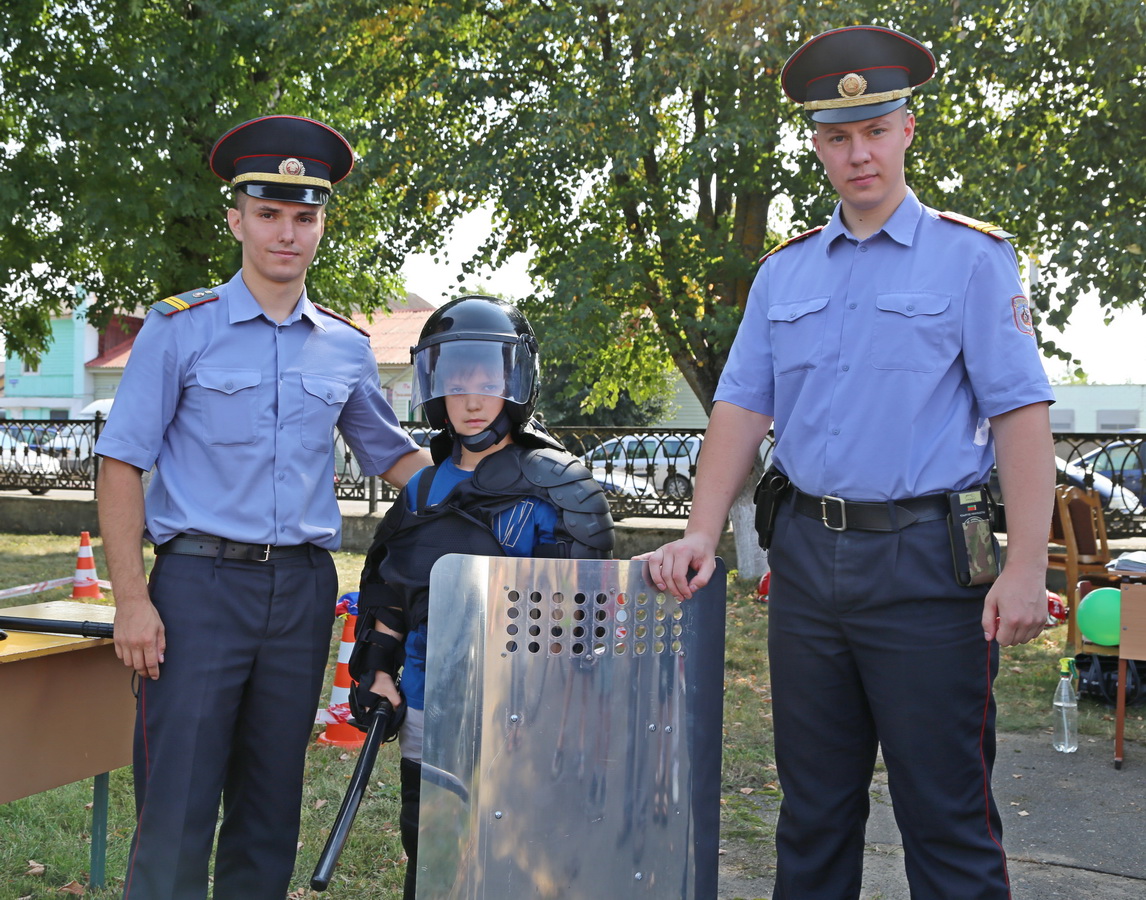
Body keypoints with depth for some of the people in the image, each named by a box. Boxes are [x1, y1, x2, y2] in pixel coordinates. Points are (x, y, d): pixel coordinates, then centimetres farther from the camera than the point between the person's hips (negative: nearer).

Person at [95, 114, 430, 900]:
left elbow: (392, 455, 21)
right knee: (177, 810, -4)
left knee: (271, 809, 12)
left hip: (303, 590, 4)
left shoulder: (347, 348, 10)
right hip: (201, 583, -4)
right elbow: (123, 462, -3)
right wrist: (133, 598, -11)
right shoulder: (181, 327, 0)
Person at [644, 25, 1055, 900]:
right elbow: (742, 408, 10)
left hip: (924, 561, -4)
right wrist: (701, 533, -2)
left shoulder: (971, 256, 0)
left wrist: (1026, 566, -16)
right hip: (807, 555, 5)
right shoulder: (784, 272, 13)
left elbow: (1020, 413, -7)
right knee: (814, 805, 15)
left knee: (946, 811, 2)